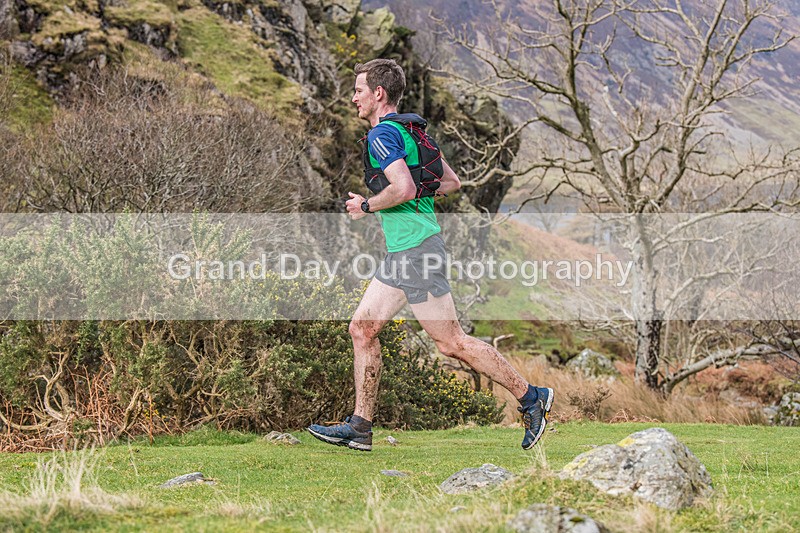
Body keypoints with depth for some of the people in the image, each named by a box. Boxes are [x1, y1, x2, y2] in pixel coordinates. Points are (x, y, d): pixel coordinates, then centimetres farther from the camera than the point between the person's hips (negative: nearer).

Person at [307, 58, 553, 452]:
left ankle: (530, 398, 3)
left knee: (451, 342, -6)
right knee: (362, 328, 8)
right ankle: (359, 428, 11)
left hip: (416, 250, -10)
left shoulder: (382, 134, -12)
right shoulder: (410, 128, 17)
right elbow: (451, 182, 21)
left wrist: (365, 206, -11)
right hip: (401, 254, 10)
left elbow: (403, 188, -27)